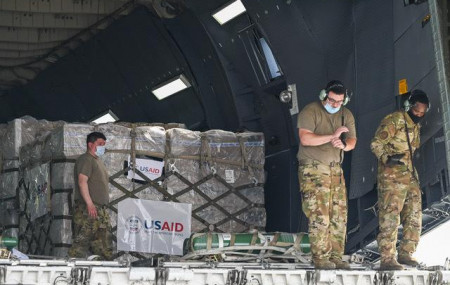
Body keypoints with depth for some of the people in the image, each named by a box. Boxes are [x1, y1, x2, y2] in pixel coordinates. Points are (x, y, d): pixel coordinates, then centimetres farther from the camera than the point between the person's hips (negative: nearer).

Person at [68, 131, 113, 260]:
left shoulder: (97, 161, 23)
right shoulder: (85, 159, -8)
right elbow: (82, 181, -19)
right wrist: (90, 204, -26)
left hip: (101, 209, 10)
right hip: (87, 209, -10)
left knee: (104, 244, 9)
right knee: (82, 241, -12)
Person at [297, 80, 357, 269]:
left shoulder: (346, 115, 11)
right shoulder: (310, 111, -8)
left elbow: (352, 141, 4)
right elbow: (305, 139, -20)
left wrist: (344, 145, -20)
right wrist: (332, 136, -24)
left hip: (335, 169, 6)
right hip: (313, 168, -6)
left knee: (339, 215, 3)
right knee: (319, 215, -11)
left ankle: (336, 256, 8)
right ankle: (320, 258, -8)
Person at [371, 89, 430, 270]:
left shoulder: (416, 126, 16)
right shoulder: (394, 120, -12)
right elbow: (376, 144, -17)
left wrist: (412, 170, 18)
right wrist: (387, 158, -29)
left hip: (410, 176, 9)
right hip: (392, 176, -9)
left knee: (414, 216, 11)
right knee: (390, 216, -10)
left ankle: (405, 254, 21)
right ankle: (387, 259, -10)